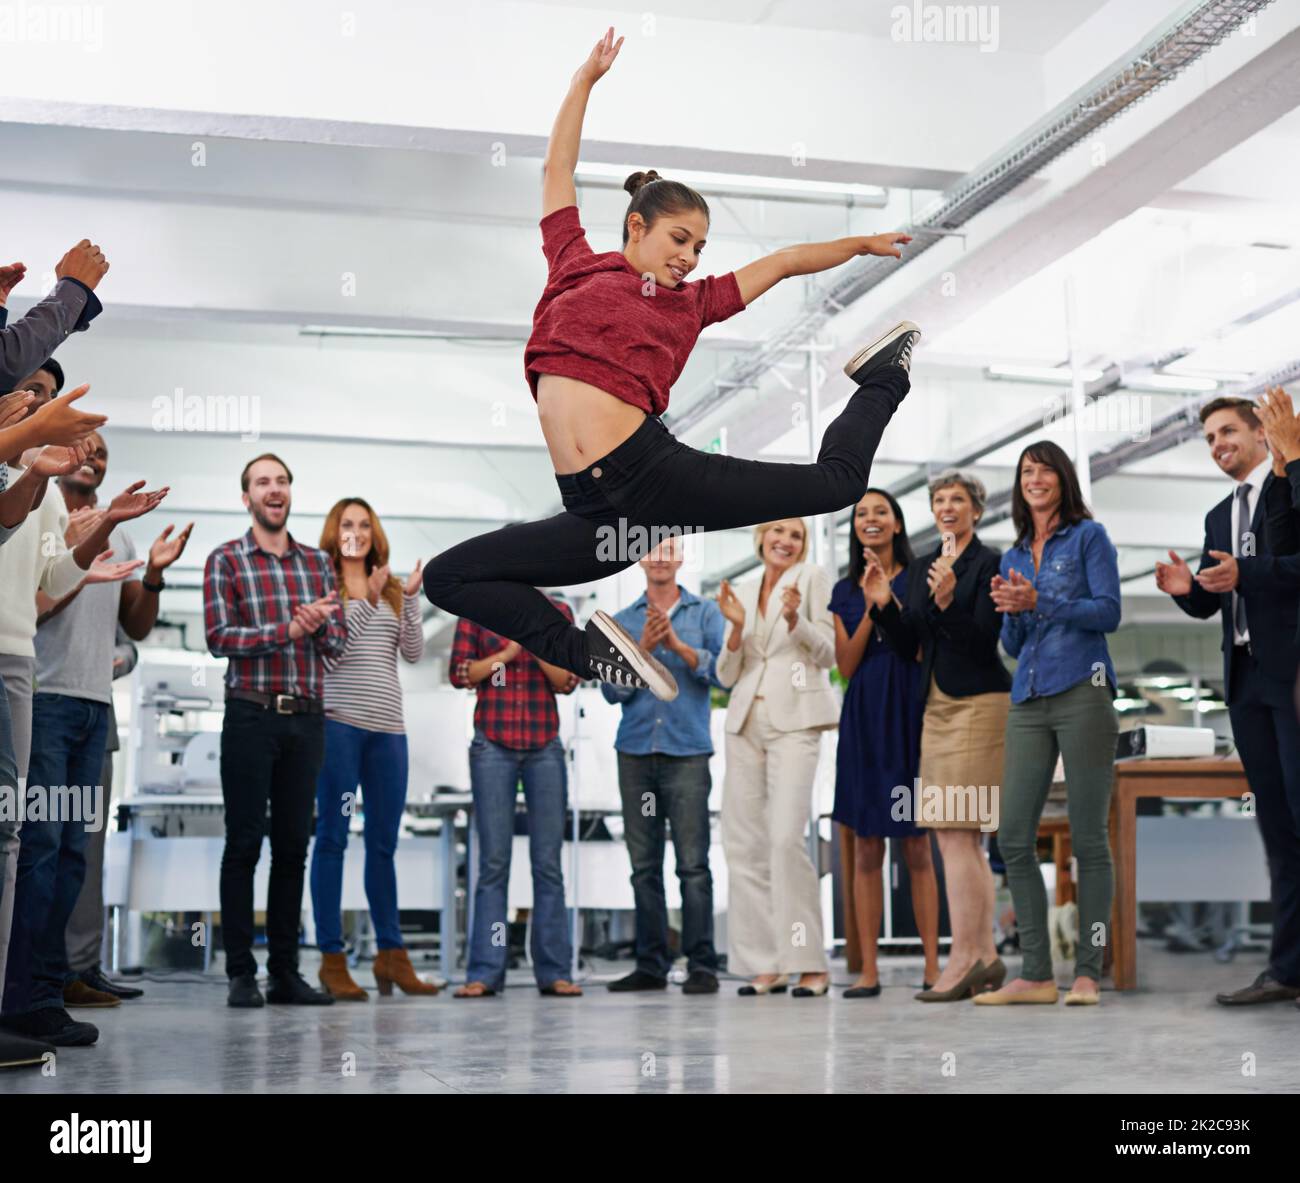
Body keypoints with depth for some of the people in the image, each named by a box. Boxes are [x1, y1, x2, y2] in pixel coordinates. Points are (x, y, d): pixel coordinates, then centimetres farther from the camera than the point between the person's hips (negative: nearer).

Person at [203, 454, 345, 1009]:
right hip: (251, 715, -4)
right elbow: (219, 637, -10)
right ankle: (241, 974, 4)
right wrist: (289, 629, -16)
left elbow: (339, 644, 9)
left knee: (293, 846, 7)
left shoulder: (318, 562, 13)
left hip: (307, 718, 4)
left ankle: (285, 972, 14)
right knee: (244, 844, -1)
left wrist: (320, 623, -13)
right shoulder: (225, 561, 2)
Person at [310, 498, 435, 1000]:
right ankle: (331, 959, 2)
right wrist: (366, 601, -12)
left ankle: (392, 955, 17)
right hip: (338, 722, -5)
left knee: (384, 843, 9)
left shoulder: (391, 590, 16)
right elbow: (328, 654, -9)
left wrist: (411, 597, -2)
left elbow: (413, 653, 7)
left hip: (388, 727, 5)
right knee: (333, 837, -2)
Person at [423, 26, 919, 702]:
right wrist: (586, 78, 26)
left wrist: (864, 243, 36)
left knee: (835, 482, 0)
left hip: (657, 471, 0)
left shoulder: (693, 301, 17)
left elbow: (784, 262, 28)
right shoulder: (578, 267, 17)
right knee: (446, 578, -13)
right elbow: (558, 169, 24)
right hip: (594, 511, 0)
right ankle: (589, 652, -9)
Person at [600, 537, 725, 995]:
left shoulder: (706, 612, 8)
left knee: (693, 864, -8)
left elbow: (721, 671, -5)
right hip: (635, 754, 3)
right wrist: (644, 648, -9)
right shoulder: (622, 621, 14)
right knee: (644, 866, 4)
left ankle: (702, 965, -4)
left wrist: (677, 644, -14)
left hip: (687, 752, -3)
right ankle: (651, 965, 11)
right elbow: (612, 689, 4)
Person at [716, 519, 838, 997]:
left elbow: (827, 654, 0)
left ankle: (809, 964, -11)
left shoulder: (813, 578, 5)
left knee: (787, 837, -17)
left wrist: (795, 619, -17)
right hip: (746, 724, 5)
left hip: (794, 721, -5)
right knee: (744, 844, 1)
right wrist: (737, 627, -3)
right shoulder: (743, 593, 17)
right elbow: (727, 675, 14)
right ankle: (765, 964, 7)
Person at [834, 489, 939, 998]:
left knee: (916, 847, -2)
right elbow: (846, 665, 4)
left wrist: (889, 601, -15)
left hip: (909, 713, -3)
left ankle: (932, 966, 2)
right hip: (863, 718, 3)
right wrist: (870, 609, -8)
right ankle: (868, 970, 5)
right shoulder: (845, 590, 12)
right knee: (865, 848, 2)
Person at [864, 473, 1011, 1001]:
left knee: (955, 833, -11)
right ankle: (984, 955, 12)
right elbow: (911, 646, 13)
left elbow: (985, 640, -13)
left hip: (976, 703, -8)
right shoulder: (921, 568, 15)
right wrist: (882, 604, -1)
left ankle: (963, 957, -8)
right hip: (936, 705, 8)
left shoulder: (990, 563, -5)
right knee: (959, 837, 7)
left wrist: (948, 601, -27)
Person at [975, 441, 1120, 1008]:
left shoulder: (1088, 537, 5)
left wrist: (1038, 603, -13)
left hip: (1082, 693, -6)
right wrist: (1011, 612, -1)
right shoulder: (1013, 557, 20)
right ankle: (1036, 974, 6)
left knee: (1088, 838, -3)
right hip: (1028, 702, 6)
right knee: (1013, 838, -1)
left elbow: (1109, 612, -7)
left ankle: (1088, 973, 2)